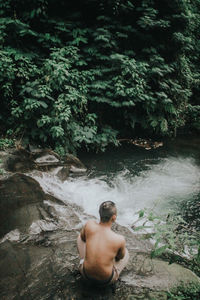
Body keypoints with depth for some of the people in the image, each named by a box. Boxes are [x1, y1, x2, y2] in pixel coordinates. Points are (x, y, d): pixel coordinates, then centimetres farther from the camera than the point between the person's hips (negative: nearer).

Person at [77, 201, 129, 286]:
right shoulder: (120, 240, -23)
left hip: (86, 275, 2)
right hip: (107, 280, -2)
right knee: (126, 252, 27)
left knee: (80, 237, 22)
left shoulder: (90, 224, -19)